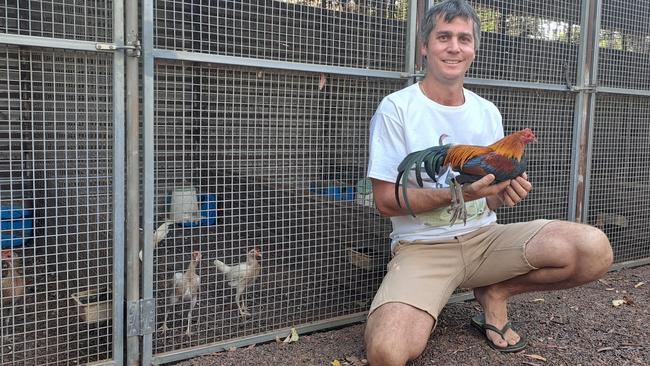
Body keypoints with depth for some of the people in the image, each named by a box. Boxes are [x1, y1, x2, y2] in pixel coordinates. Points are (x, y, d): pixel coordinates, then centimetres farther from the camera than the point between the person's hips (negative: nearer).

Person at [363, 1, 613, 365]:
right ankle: (425, 310, 5)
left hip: (485, 237, 5)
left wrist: (507, 193, -12)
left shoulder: (488, 112, 9)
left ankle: (495, 292, 5)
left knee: (595, 249, -20)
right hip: (423, 247, -4)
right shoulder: (396, 109, -7)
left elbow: (490, 200, 14)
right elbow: (387, 201, -10)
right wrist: (458, 193, -25)